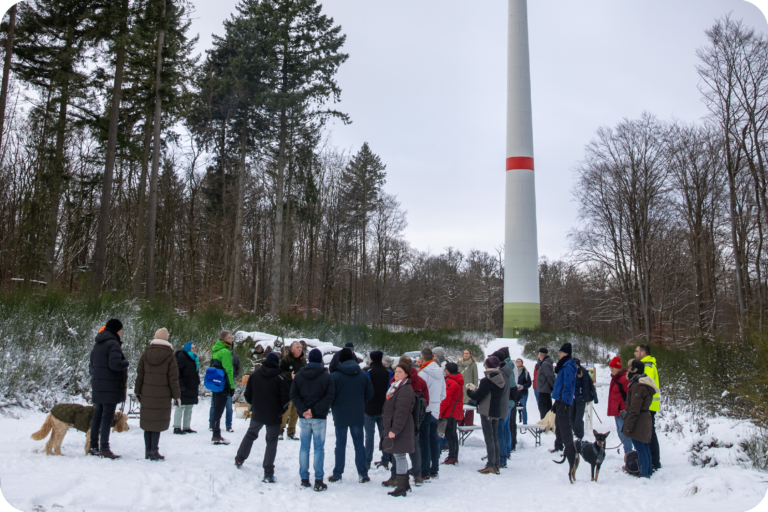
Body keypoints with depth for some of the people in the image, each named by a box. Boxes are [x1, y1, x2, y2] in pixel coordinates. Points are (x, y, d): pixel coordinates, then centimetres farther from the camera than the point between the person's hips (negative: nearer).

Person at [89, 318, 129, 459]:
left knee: (97, 416, 14)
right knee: (107, 417, -5)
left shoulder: (98, 343, 14)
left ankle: (93, 446, 20)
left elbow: (92, 363, 21)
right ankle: (104, 449, -3)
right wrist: (125, 362, -6)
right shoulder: (113, 343, -15)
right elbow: (115, 364, -24)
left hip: (97, 385, 9)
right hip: (110, 386, -8)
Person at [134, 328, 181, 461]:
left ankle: (148, 451, 17)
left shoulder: (146, 353, 4)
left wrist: (138, 391, 17)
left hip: (147, 395, 4)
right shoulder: (169, 356, -6)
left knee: (147, 421, 11)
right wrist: (176, 396, 1)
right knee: (158, 423, 1)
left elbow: (139, 374, 8)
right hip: (162, 396, -4)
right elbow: (173, 379, -6)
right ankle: (154, 452, 3)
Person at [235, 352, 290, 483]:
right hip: (274, 416, -3)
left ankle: (239, 460, 35)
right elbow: (285, 398, -12)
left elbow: (247, 395, 4)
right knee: (271, 442, 6)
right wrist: (281, 410, 5)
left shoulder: (254, 375, -1)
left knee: (250, 435, 26)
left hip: (257, 414, 3)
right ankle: (268, 473, 0)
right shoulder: (280, 378, -12)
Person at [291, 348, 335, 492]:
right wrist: (315, 410, -14)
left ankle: (304, 478, 15)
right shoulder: (326, 376, -5)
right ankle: (318, 481, 1)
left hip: (303, 417, 3)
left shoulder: (299, 375, 4)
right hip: (319, 418, -2)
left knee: (304, 448, 11)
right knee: (319, 448, 3)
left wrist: (303, 410, -9)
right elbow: (329, 397, -12)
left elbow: (293, 395, -2)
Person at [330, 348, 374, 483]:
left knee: (340, 444, 8)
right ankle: (363, 474, 11)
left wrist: (334, 406, 10)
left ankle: (337, 474, 14)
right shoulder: (363, 375, 0)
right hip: (358, 415, 2)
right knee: (359, 444, 11)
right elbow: (369, 393, 4)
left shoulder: (335, 376, -11)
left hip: (340, 416, -2)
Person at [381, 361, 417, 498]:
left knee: (399, 456, -6)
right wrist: (387, 428, 23)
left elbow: (402, 412, -23)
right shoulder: (395, 387, 16)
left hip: (400, 430, -10)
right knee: (397, 456, 16)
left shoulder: (406, 390, -17)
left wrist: (395, 430, -24)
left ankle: (401, 488, 0)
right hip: (391, 428, 10)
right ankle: (405, 484, 26)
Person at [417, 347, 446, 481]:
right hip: (435, 411, 7)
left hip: (425, 411, -7)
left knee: (424, 441, -2)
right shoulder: (440, 373, 7)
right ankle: (434, 470, 22)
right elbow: (443, 394, 13)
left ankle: (425, 473, 1)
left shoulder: (422, 373, -16)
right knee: (434, 440, 14)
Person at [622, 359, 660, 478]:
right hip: (645, 420, 10)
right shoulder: (644, 383, 13)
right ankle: (648, 472, 25)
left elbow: (634, 408, -21)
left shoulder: (638, 386, -19)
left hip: (639, 423, -10)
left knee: (640, 449, -5)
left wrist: (629, 425, -19)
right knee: (645, 448, 16)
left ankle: (644, 474, -1)